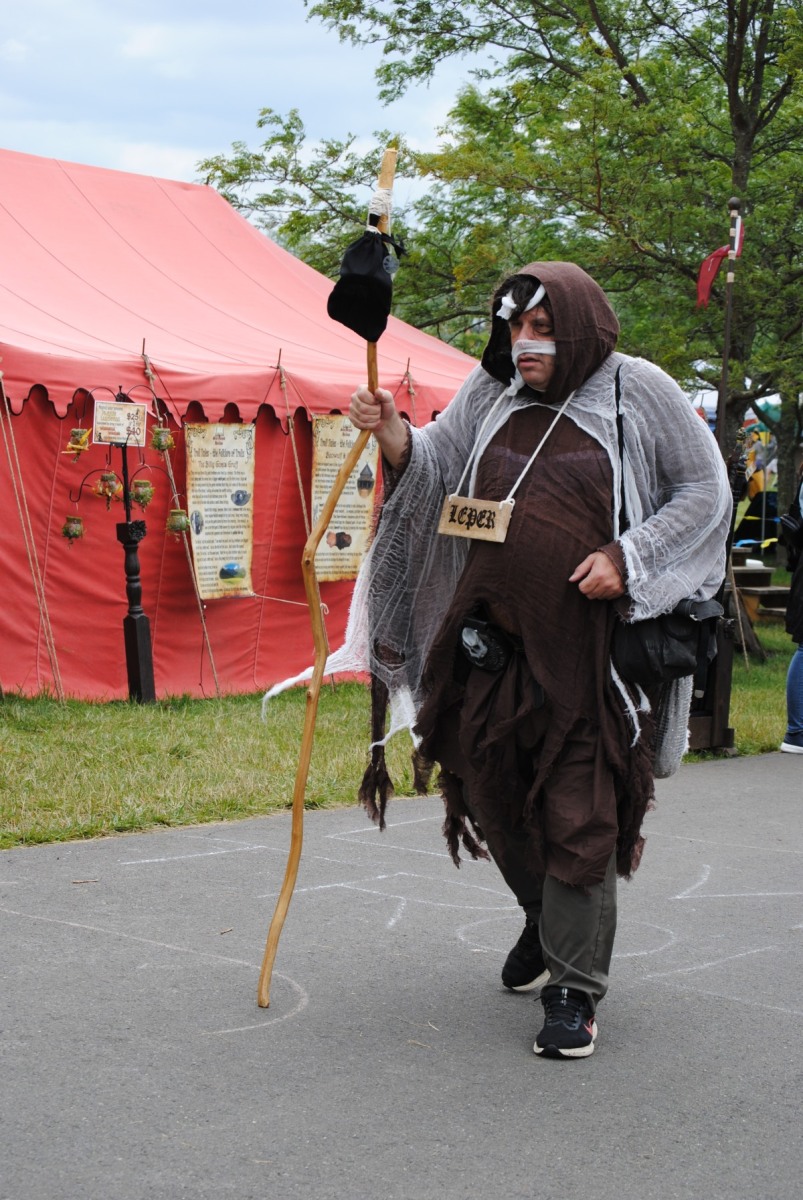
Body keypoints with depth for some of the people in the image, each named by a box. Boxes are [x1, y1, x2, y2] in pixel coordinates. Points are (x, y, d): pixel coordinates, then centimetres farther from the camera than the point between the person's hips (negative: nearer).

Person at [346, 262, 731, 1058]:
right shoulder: (491, 390, 7)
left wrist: (628, 556, -11)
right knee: (493, 792, 14)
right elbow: (438, 467, 2)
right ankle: (544, 918, 42)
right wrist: (395, 436, -19)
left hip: (583, 640, -4)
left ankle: (574, 986, 6)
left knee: (579, 810, -4)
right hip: (490, 635, 5)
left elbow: (705, 490, 1)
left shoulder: (635, 391, -3)